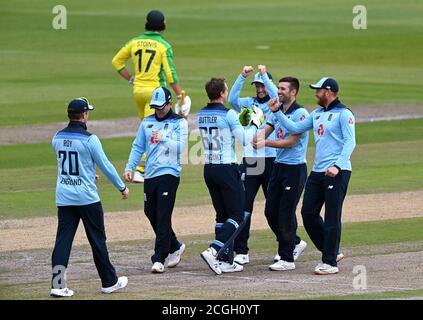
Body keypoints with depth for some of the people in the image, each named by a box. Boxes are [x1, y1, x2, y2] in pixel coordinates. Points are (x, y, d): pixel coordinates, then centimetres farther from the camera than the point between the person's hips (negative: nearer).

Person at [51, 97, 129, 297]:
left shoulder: (57, 138, 4)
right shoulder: (89, 139, -14)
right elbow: (105, 166, -9)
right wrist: (122, 187, 5)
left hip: (63, 197, 4)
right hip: (87, 198, -4)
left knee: (63, 239, 2)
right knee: (97, 240, 7)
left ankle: (58, 285, -7)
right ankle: (109, 282, 18)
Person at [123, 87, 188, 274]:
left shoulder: (179, 123, -1)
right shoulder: (147, 122, 14)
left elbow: (180, 147, -13)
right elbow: (138, 147, 16)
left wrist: (164, 138, -28)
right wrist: (129, 167, 4)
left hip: (169, 173, -6)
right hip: (150, 175, 6)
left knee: (163, 216, -11)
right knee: (150, 213, 11)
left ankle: (159, 259, -12)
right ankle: (175, 247, 30)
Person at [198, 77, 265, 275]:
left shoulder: (201, 115, 6)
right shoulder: (228, 114, -15)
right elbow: (245, 140, -10)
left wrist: (241, 119, 23)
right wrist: (256, 122, 4)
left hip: (209, 169, 7)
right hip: (227, 168, -7)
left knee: (222, 214, 14)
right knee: (237, 215, -1)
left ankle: (225, 261, 12)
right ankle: (214, 251, -18)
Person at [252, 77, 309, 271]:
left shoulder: (300, 113, -13)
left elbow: (290, 142, -19)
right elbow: (264, 132, 3)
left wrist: (266, 143, -26)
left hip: (295, 169, -8)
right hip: (278, 166, 8)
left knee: (286, 214, -6)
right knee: (271, 212, 11)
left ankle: (287, 259, 1)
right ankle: (293, 244, 30)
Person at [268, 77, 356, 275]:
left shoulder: (344, 114, -8)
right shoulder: (317, 114, 18)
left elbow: (350, 142, -15)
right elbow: (295, 128, 18)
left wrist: (337, 166, -25)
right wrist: (277, 112, 10)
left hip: (337, 172, -9)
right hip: (317, 172, 9)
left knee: (332, 218, -6)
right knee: (308, 213, 9)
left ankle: (330, 262, 0)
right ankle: (331, 252, 20)